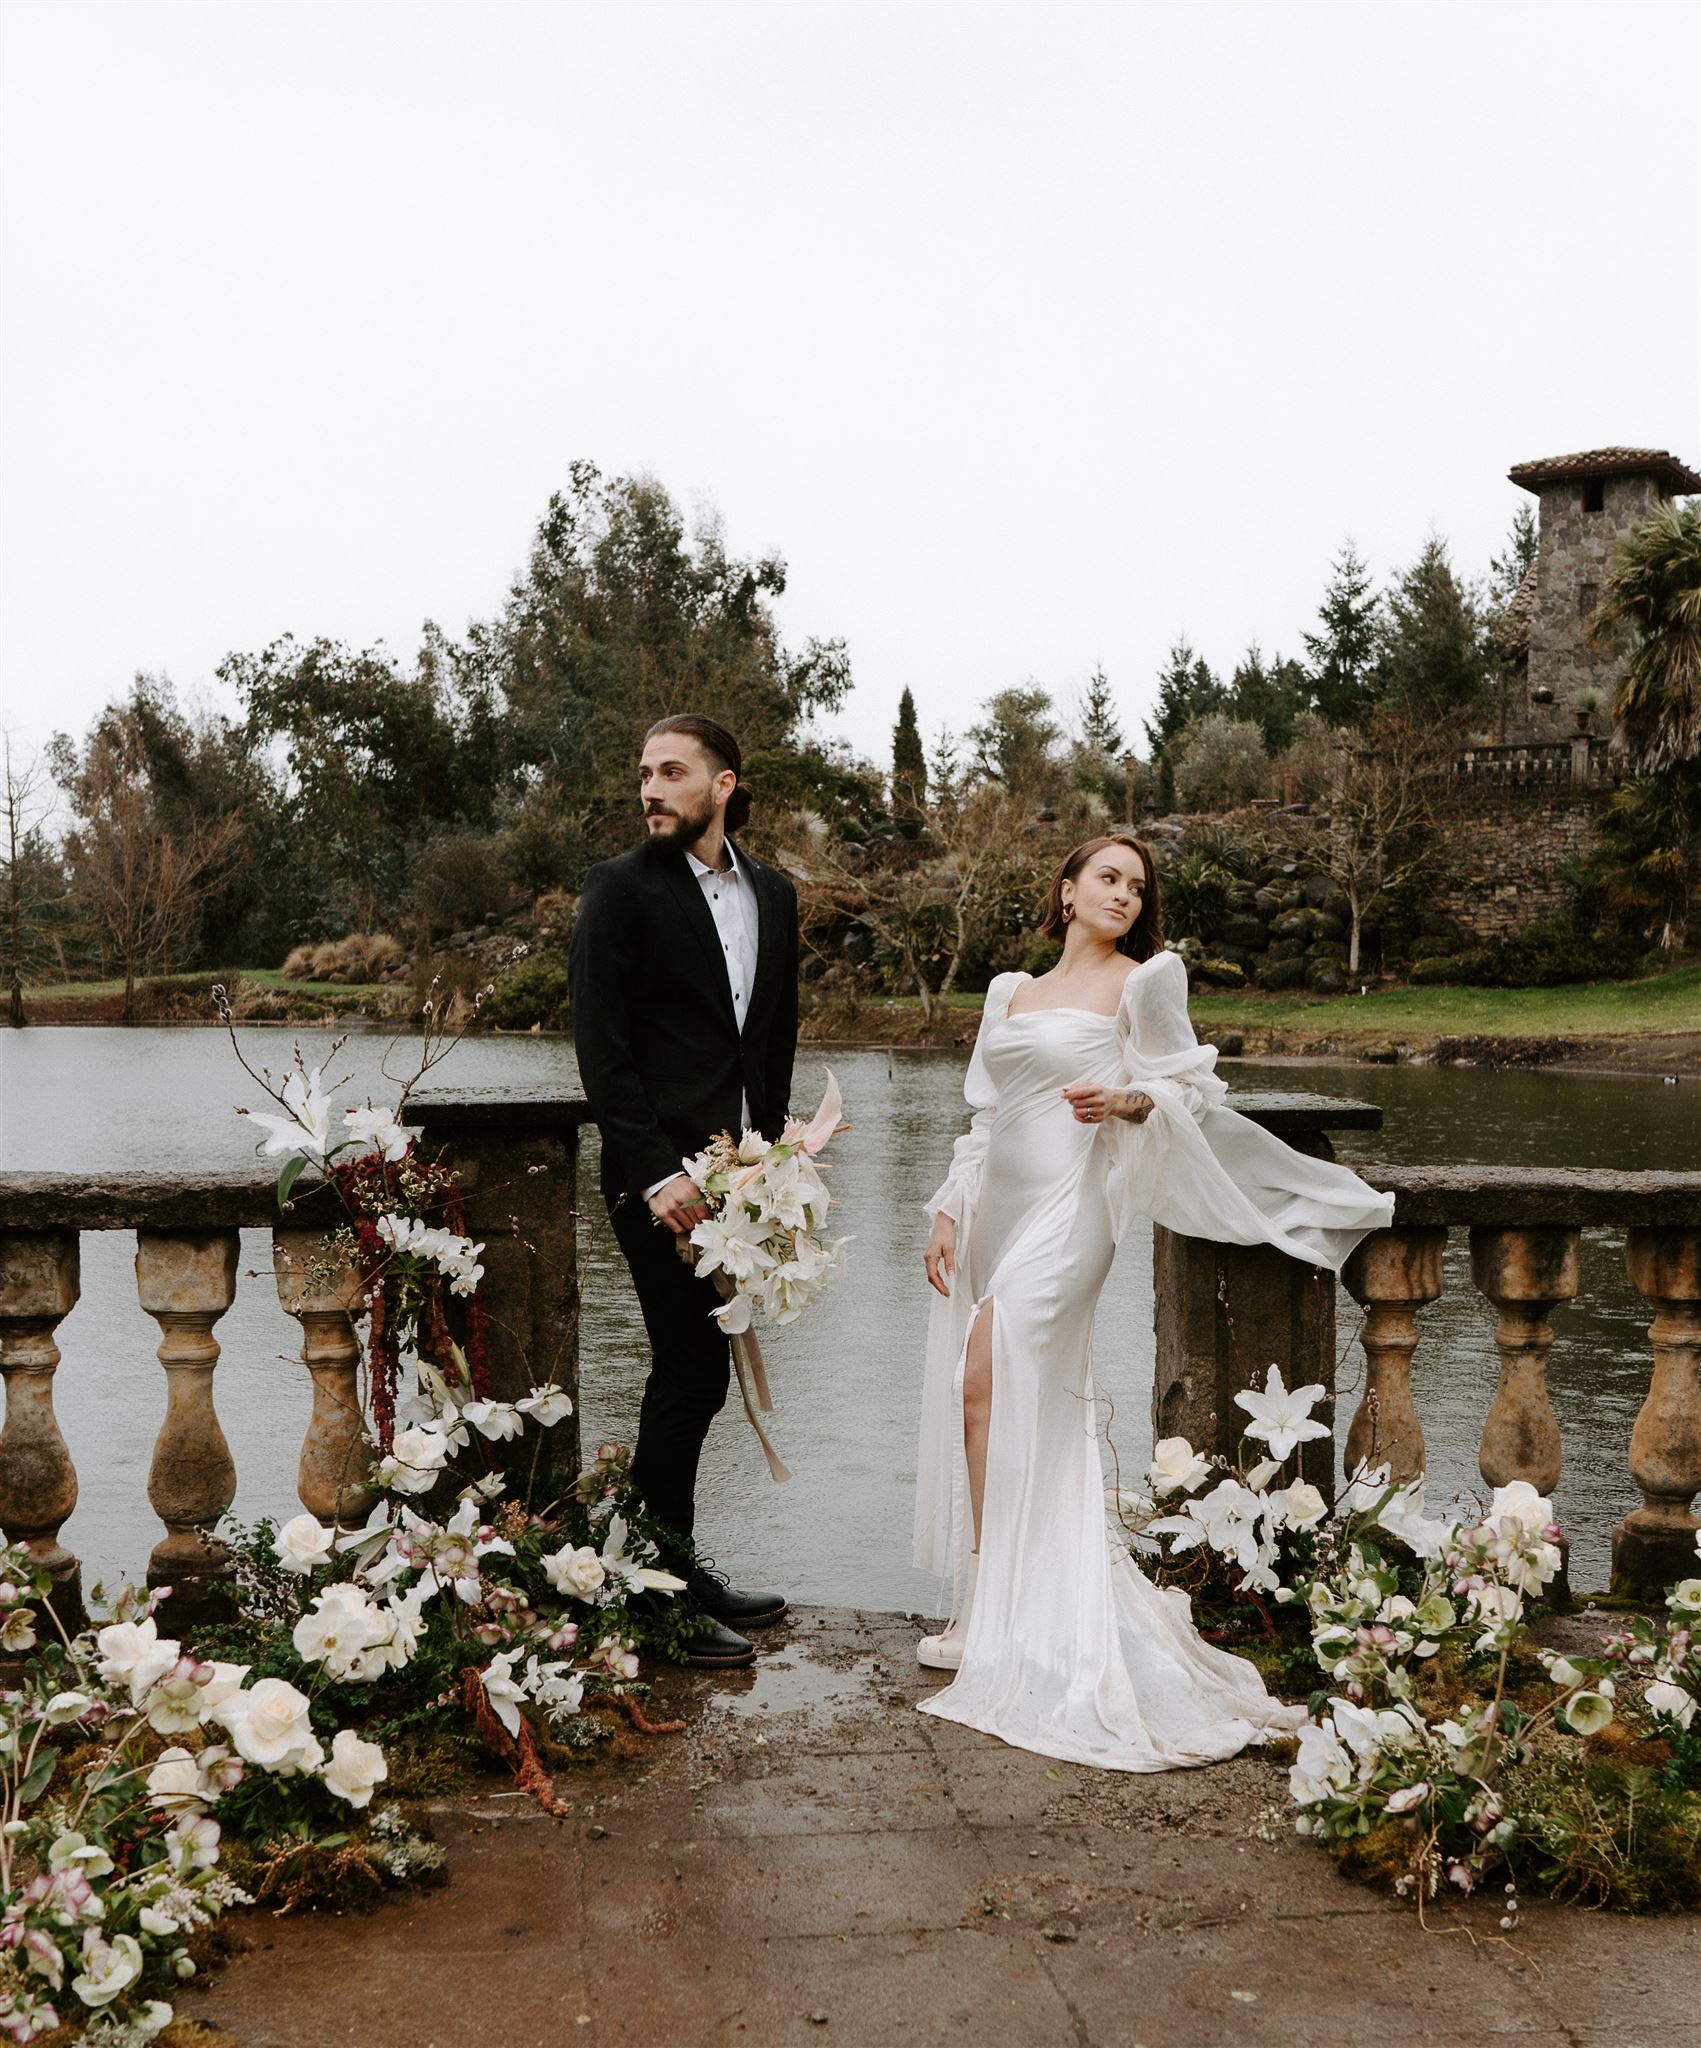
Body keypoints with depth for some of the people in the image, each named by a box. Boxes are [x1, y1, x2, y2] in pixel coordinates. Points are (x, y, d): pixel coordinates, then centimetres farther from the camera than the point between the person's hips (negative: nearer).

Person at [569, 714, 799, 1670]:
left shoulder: (774, 893, 13)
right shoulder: (623, 888, -5)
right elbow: (602, 1045, -10)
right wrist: (655, 1172, -17)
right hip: (663, 1175, -6)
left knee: (694, 1375, 14)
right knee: (694, 1373, -4)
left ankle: (676, 1567, 27)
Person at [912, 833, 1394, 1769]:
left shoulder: (1143, 981, 2)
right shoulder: (1009, 992, 18)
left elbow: (1192, 1089, 3)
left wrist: (1129, 1102, -17)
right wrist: (948, 1213, 12)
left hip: (1068, 1206, -6)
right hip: (995, 1207, 6)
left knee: (990, 1382, -15)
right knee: (999, 1404, 7)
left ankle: (1001, 1616, -6)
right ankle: (992, 1611, 17)